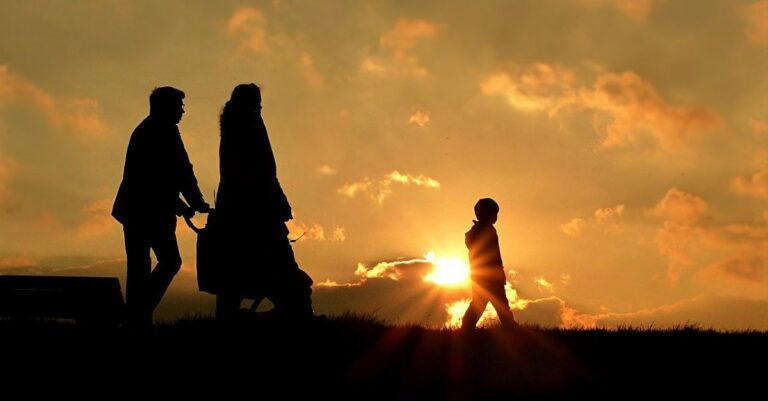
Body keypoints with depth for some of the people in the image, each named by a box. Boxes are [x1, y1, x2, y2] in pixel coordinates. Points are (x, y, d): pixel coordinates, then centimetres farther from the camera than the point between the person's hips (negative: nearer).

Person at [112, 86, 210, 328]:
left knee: (138, 266, 9)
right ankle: (141, 312, -10)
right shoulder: (165, 131, -7)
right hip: (152, 211, -9)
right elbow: (182, 172, -10)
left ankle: (136, 316, 8)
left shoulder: (144, 131, 23)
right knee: (170, 261, -4)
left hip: (134, 210, 9)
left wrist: (179, 206, 22)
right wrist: (198, 203, 0)